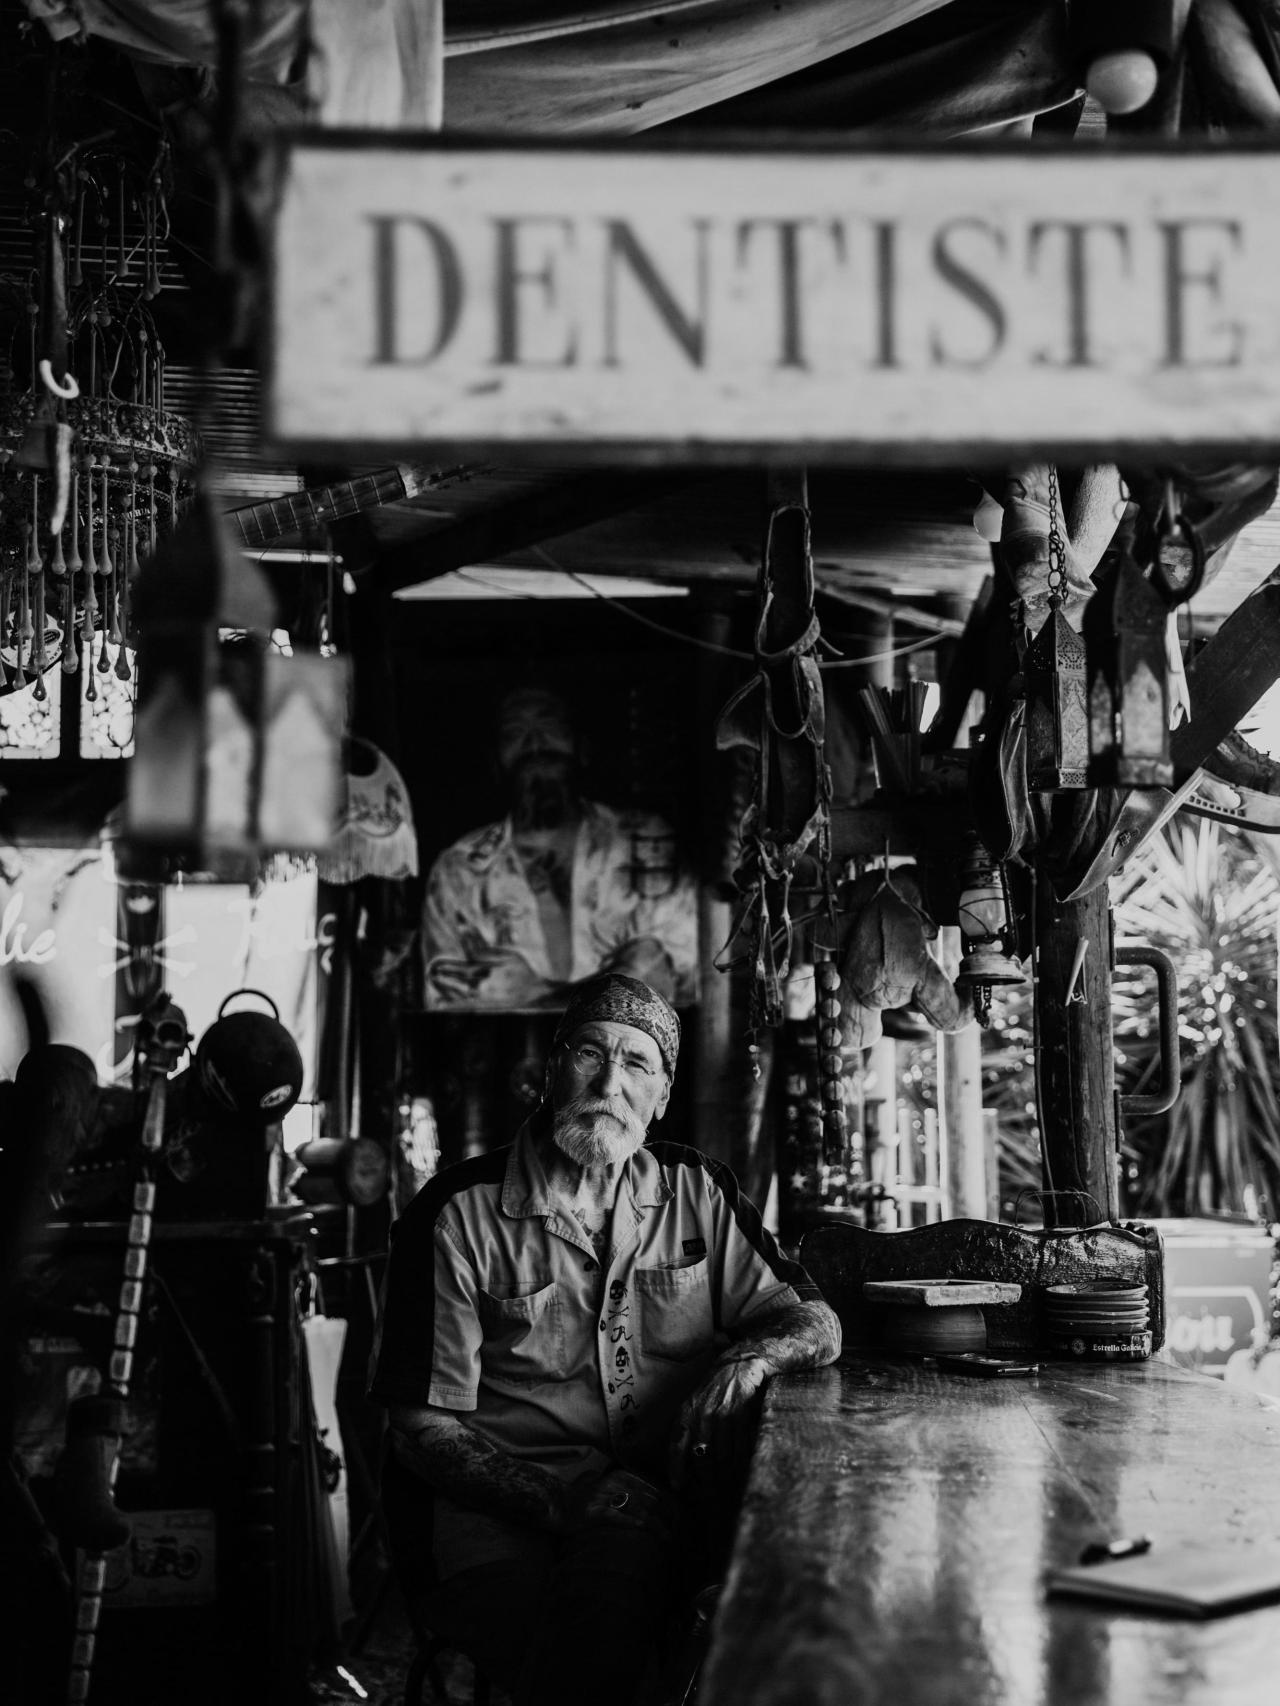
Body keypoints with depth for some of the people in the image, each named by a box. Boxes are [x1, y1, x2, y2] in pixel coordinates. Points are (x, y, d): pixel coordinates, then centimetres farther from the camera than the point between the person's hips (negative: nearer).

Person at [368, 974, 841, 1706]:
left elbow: (817, 1323, 15)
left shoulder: (698, 1192, 14)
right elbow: (425, 1427, -1)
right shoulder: (460, 1213, 2)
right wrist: (560, 1496, -18)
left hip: (666, 1502, 3)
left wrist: (748, 1359, -10)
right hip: (506, 1515, -2)